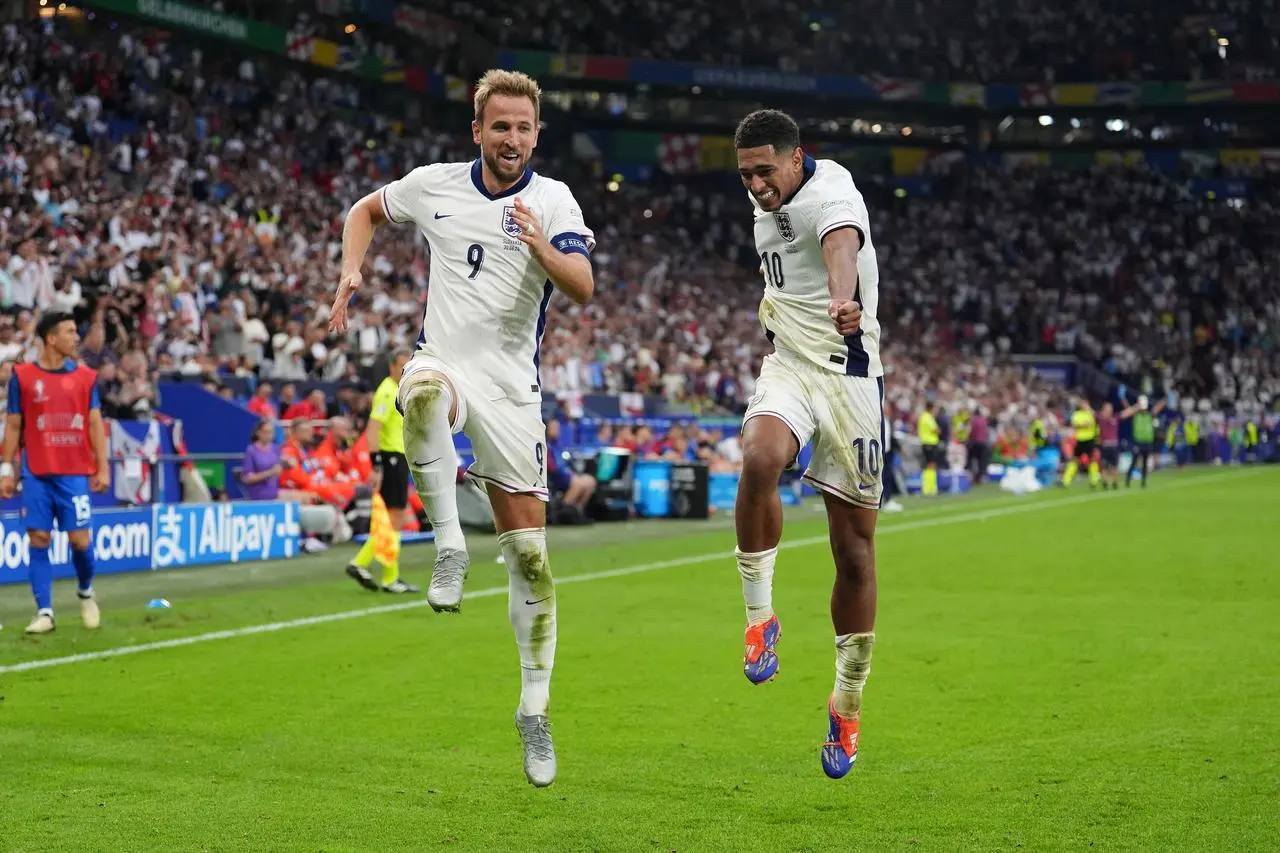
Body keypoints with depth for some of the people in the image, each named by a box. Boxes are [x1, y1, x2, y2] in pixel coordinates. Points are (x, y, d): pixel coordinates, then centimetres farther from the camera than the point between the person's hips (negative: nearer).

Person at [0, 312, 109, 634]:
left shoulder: (86, 377, 6)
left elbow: (95, 424, 7)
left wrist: (102, 468, 0)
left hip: (75, 473, 1)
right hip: (36, 474, -1)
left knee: (80, 540, -2)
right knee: (39, 540, -3)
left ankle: (85, 592, 26)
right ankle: (44, 613, 1)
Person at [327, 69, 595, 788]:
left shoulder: (553, 201, -4)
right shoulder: (435, 186, 5)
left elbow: (583, 289, -19)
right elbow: (366, 211, 24)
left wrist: (540, 246, -37)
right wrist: (352, 272, 6)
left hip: (512, 386, 0)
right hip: (444, 362, 0)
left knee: (530, 553, -2)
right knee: (424, 392, -41)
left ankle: (535, 709, 11)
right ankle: (450, 549, -28)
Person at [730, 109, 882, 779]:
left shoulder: (830, 193, -17)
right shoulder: (764, 200, 7)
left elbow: (842, 246, -43)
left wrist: (844, 301, -63)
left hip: (849, 377, -5)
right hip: (789, 366, 5)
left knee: (855, 549, 0)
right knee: (758, 461, -31)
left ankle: (848, 703, 16)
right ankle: (760, 616, -17)